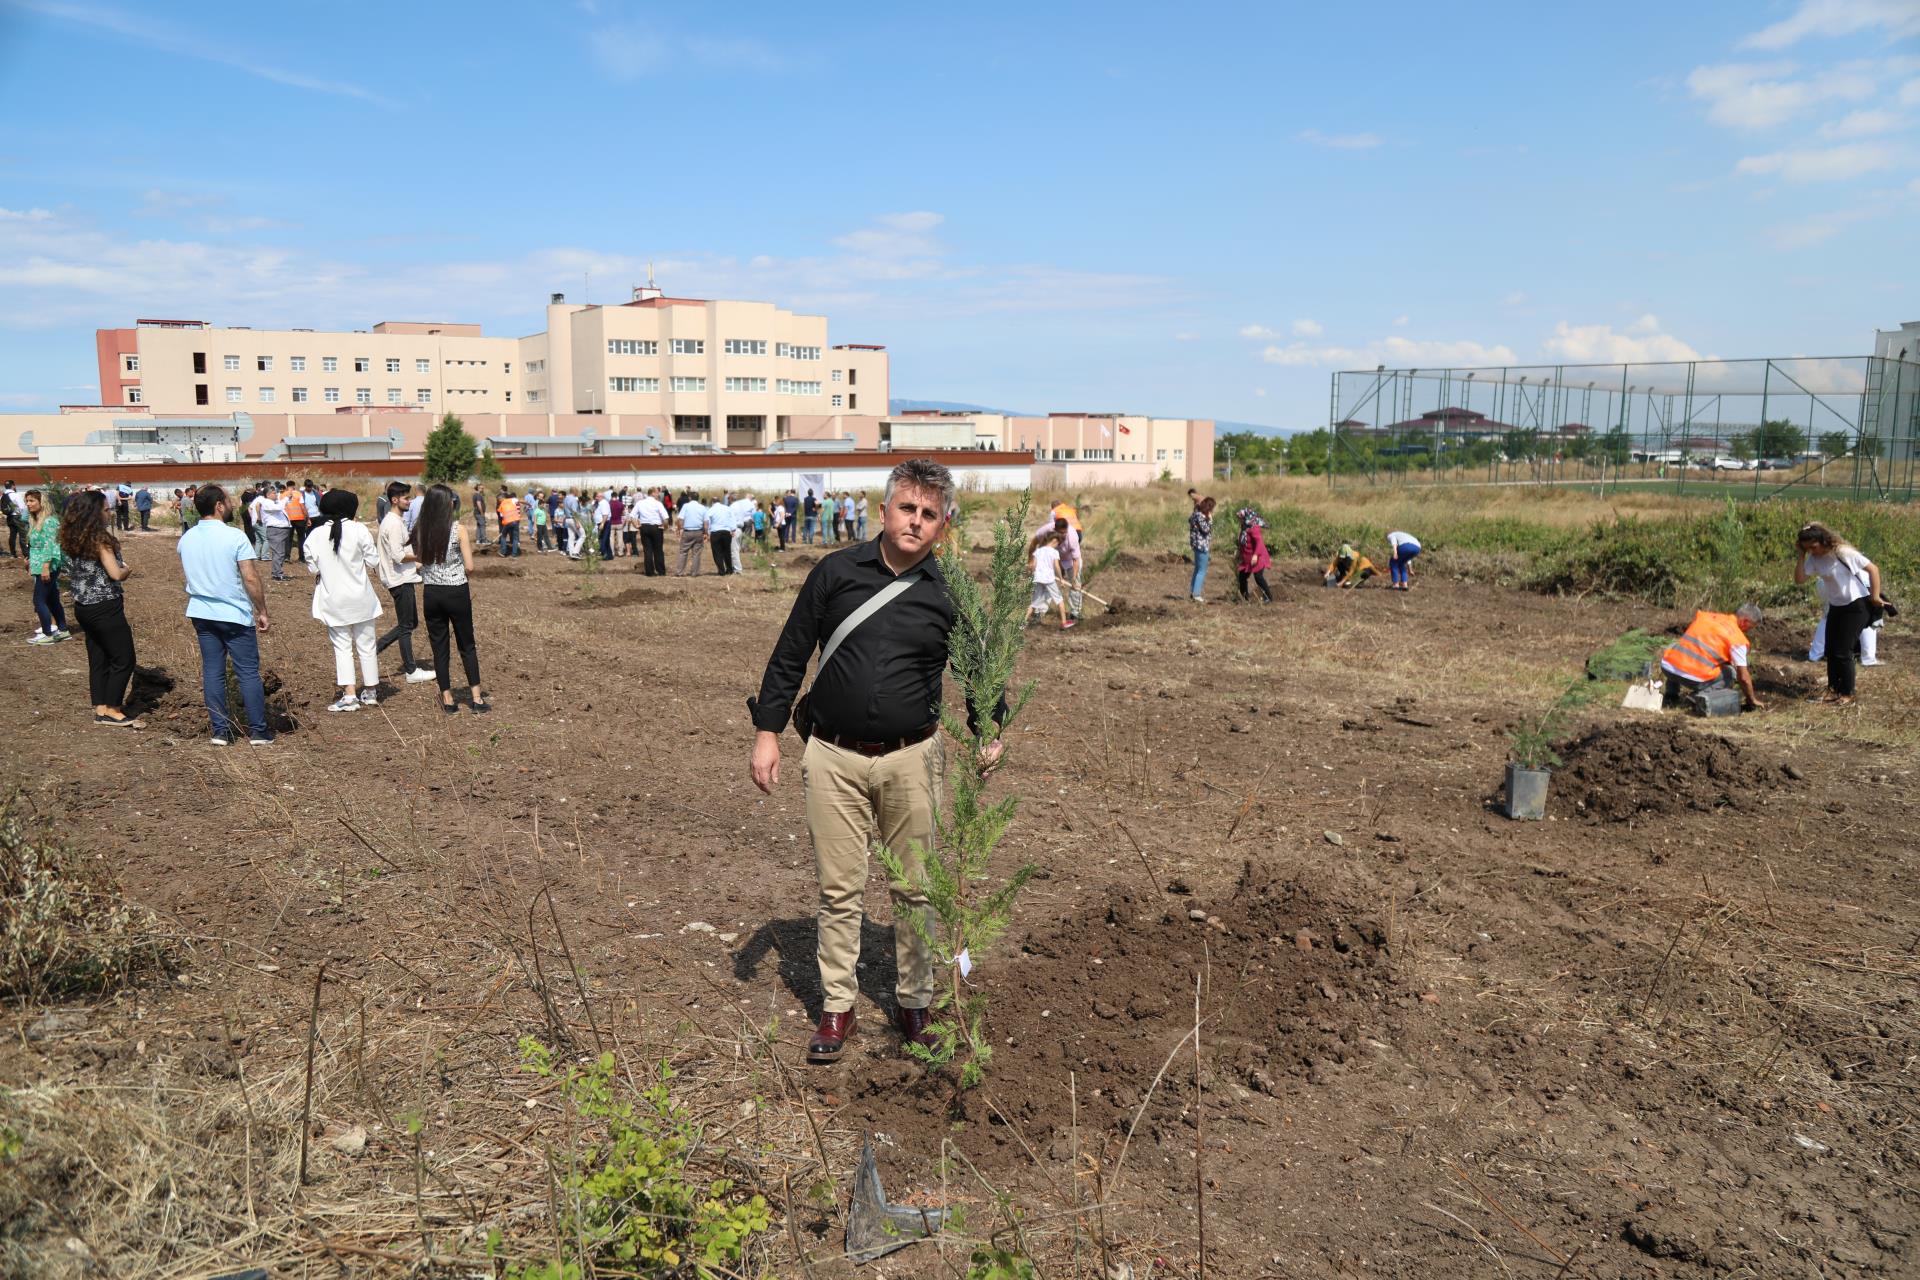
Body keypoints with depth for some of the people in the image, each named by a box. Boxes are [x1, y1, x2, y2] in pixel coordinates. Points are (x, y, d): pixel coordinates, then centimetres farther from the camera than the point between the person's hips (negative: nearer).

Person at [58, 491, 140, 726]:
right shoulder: (99, 538, -16)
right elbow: (116, 573, -20)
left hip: (83, 607, 8)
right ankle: (112, 710, 5)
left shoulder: (71, 539, 7)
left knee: (97, 658, 14)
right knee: (124, 659, 2)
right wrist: (127, 570, 0)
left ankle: (100, 709, 18)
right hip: (105, 608, -8)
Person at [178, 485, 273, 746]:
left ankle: (220, 731, 13)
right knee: (248, 673, 1)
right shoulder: (235, 537, -16)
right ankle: (258, 731, 4)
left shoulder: (186, 539, 3)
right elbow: (251, 578, -17)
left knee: (212, 672, 9)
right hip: (235, 615, -6)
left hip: (201, 614, 6)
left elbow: (186, 574, 15)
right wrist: (262, 611, -8)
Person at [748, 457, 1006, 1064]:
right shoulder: (836, 572, -1)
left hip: (912, 758, 1)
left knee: (915, 888, 10)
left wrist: (988, 730, 2)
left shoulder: (949, 594, 1)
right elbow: (789, 655, 4)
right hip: (834, 757, 0)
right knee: (839, 889, 7)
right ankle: (837, 1007, 22)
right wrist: (767, 731, 0)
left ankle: (914, 1001, 27)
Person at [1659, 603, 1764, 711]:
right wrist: (1752, 700, 19)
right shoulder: (1737, 638, 1)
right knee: (1731, 673, 20)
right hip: (1694, 679, -4)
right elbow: (1743, 677, 1)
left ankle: (1670, 696, 28)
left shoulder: (1704, 615, 17)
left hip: (1667, 666, 4)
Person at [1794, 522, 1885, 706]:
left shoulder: (1843, 552, -23)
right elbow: (1799, 579, -9)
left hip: (1856, 605, -7)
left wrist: (1875, 597, -17)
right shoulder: (1814, 558, -4)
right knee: (1830, 650, 9)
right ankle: (1833, 690, 22)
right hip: (1836, 606, 7)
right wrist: (1802, 555, -14)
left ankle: (1847, 695, 5)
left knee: (1843, 652, -7)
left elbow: (1873, 569, -19)